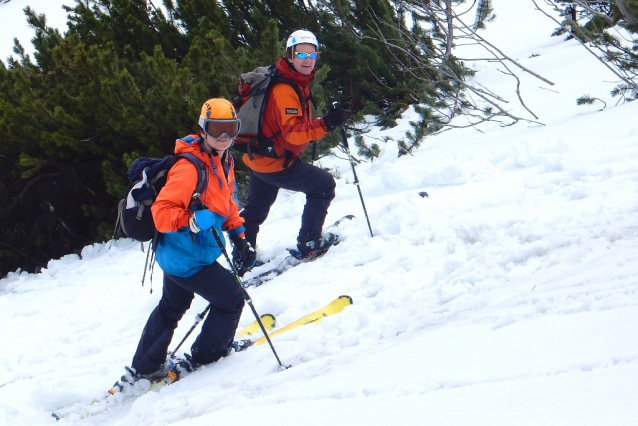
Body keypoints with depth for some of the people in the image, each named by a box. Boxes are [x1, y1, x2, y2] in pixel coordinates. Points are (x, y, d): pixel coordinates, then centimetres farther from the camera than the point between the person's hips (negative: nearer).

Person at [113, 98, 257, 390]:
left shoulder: (223, 163, 5)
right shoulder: (189, 167, -26)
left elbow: (226, 205, 20)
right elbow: (162, 212, -30)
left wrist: (238, 237, 14)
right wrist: (193, 220, -44)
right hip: (189, 258, -10)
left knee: (171, 308, 22)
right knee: (231, 298, 2)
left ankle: (145, 368, 35)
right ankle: (203, 359, 14)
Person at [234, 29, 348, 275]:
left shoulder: (298, 82, 7)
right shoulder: (285, 90, -25)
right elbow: (292, 132, -34)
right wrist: (325, 125, -42)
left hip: (259, 159, 10)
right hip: (276, 164, -10)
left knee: (254, 210, 20)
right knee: (324, 185, 1)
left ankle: (241, 262, 30)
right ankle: (310, 243, 7)